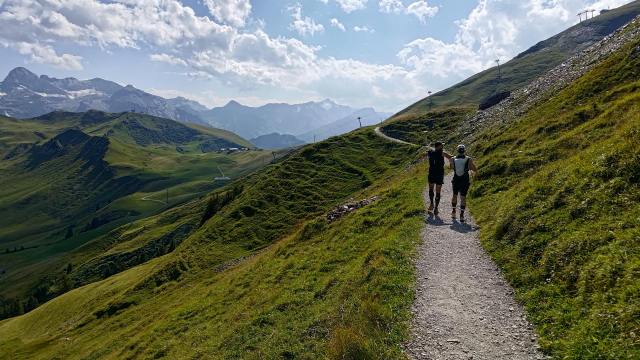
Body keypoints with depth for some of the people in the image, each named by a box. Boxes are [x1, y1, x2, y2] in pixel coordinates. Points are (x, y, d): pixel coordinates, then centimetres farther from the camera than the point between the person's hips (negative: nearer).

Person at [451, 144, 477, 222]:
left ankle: (453, 212, 28)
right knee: (463, 197, -1)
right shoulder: (469, 159, -9)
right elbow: (475, 169, -3)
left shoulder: (453, 159, -4)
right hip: (465, 181, -2)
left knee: (455, 195, 19)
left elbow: (451, 167, 15)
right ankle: (461, 214, -10)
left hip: (456, 180, 2)